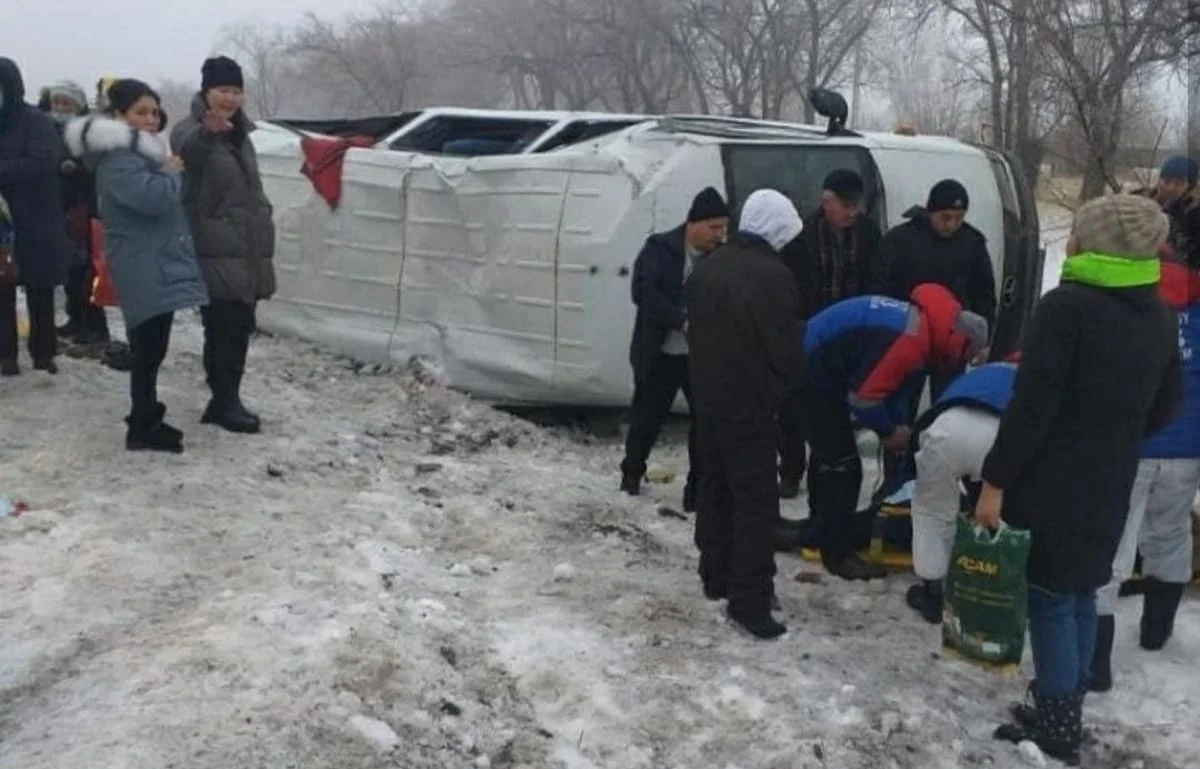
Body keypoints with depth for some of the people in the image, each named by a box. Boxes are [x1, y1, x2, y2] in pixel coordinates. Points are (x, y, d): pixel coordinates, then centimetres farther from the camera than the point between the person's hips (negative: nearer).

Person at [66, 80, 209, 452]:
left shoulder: (138, 153, 20)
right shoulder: (118, 159, -16)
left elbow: (165, 201, 27)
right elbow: (154, 197, -29)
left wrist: (167, 169, 9)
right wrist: (171, 170, -11)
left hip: (158, 264, 11)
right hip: (145, 269, -11)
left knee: (150, 348, 16)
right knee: (149, 348, -10)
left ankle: (147, 418, 25)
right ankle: (142, 428, -5)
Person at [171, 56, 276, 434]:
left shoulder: (240, 133, 18)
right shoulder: (190, 129, -8)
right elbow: (186, 151, -35)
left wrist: (264, 217, 27)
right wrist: (207, 131, -57)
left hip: (248, 251, 8)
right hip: (215, 252, -8)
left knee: (240, 327, 11)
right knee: (223, 327, -10)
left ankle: (227, 400, 20)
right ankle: (225, 402, -3)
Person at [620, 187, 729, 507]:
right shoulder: (659, 249, -9)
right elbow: (643, 292, -21)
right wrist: (681, 319, -31)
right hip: (660, 354, -2)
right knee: (647, 417, 13)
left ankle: (699, 487, 13)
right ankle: (632, 473, 36)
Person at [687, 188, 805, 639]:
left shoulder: (707, 267, 7)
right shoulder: (772, 276, -19)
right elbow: (786, 349, -15)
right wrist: (783, 387, 3)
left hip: (708, 398, 8)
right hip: (750, 405, -8)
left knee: (714, 488, 18)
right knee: (756, 501, -4)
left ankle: (716, 577, 28)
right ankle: (749, 600, -3)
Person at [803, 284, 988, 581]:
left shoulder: (920, 322, 6)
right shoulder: (911, 340, -27)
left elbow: (892, 382, 15)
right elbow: (864, 395, -24)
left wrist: (898, 426, 7)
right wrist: (889, 431, -8)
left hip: (813, 366, 11)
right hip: (814, 372, -11)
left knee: (828, 453, 25)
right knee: (841, 464, -5)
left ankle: (823, 528, 42)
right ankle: (839, 555, 4)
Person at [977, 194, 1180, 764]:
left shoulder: (1067, 306, -17)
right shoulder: (1160, 318, 6)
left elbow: (1030, 407, -20)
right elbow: (1164, 408, 15)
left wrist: (995, 481, -15)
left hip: (1051, 482, -7)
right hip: (1109, 486, 7)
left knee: (1050, 600, 2)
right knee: (1080, 595, 18)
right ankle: (1067, 712, 28)